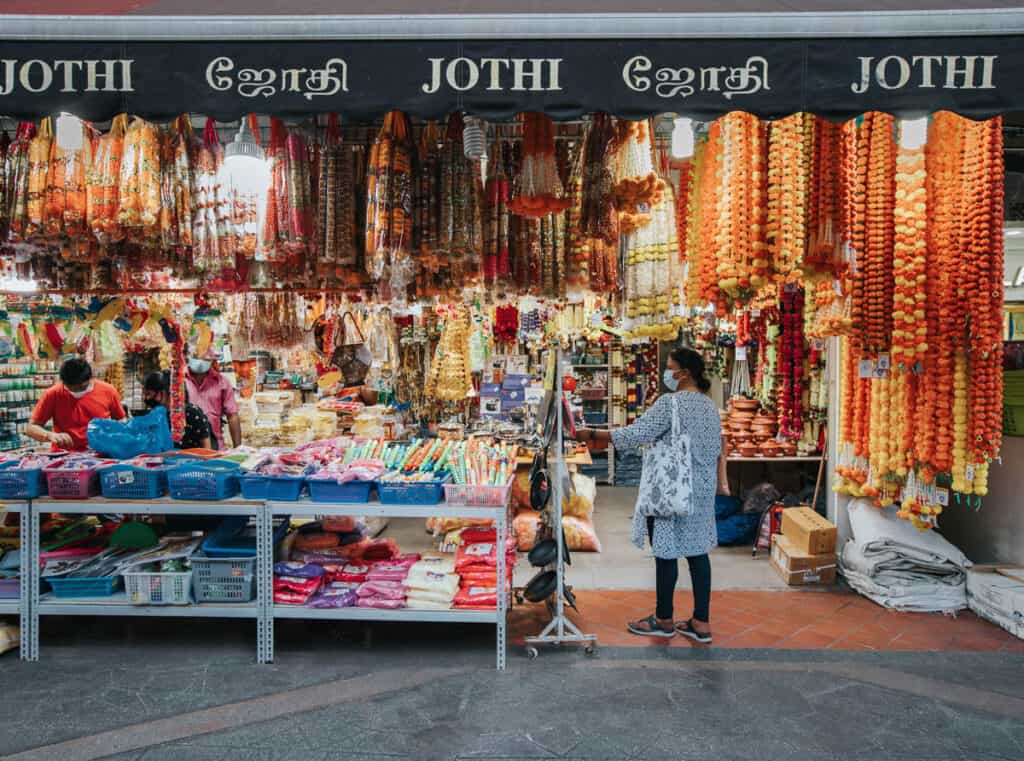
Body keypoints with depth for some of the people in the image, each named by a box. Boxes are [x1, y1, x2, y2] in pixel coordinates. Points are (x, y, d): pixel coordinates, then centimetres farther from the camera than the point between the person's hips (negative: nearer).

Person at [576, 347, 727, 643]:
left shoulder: (670, 402, -16)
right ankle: (701, 623, 17)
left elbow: (635, 435, -22)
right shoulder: (709, 404, 11)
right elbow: (719, 447, 17)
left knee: (666, 553, 4)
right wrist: (721, 481, 27)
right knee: (696, 551, 11)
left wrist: (591, 434, -17)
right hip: (701, 490, 8)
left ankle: (664, 620, 17)